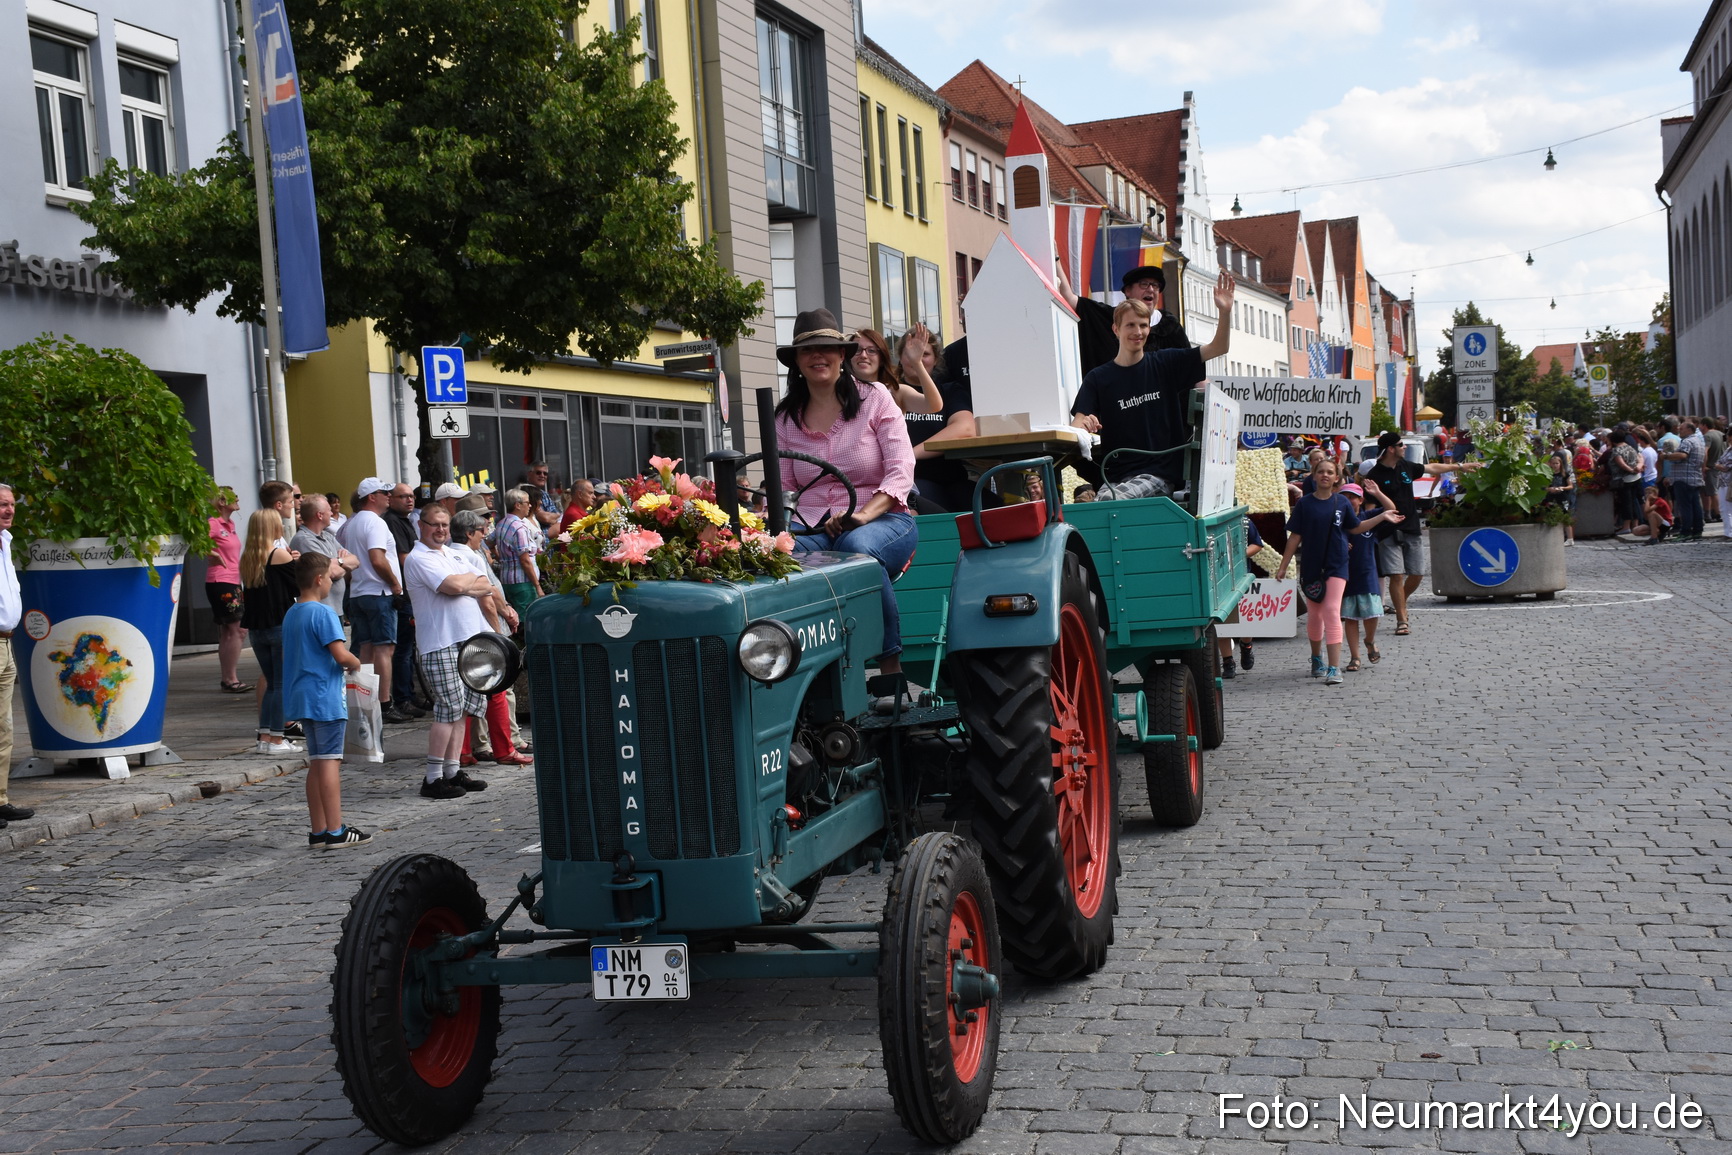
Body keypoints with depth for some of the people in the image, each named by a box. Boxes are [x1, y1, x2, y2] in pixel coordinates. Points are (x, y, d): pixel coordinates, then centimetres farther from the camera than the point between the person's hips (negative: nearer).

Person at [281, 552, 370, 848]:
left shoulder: (290, 614, 15)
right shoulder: (323, 613, -14)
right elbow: (341, 655, -22)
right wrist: (356, 664, -1)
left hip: (301, 698, 9)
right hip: (325, 697, -9)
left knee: (316, 763, 11)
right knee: (329, 762, -7)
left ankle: (318, 831, 14)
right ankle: (335, 832, -7)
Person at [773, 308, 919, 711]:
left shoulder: (874, 400, 7)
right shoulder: (786, 418, 17)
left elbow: (901, 469, -3)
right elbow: (783, 486, 11)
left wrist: (863, 513, -20)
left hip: (883, 519, -2)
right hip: (811, 526, 2)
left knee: (857, 545, -40)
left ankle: (893, 673, -32)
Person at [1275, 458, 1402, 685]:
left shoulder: (1342, 503, 2)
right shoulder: (1305, 503, -2)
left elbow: (1355, 528, 16)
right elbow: (1295, 537, 1)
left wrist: (1382, 517, 8)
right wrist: (1283, 566, 0)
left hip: (1336, 565, -1)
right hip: (1311, 565, 1)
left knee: (1331, 611, -12)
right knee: (1314, 614, 12)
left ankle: (1334, 668, -15)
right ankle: (1317, 659, 33)